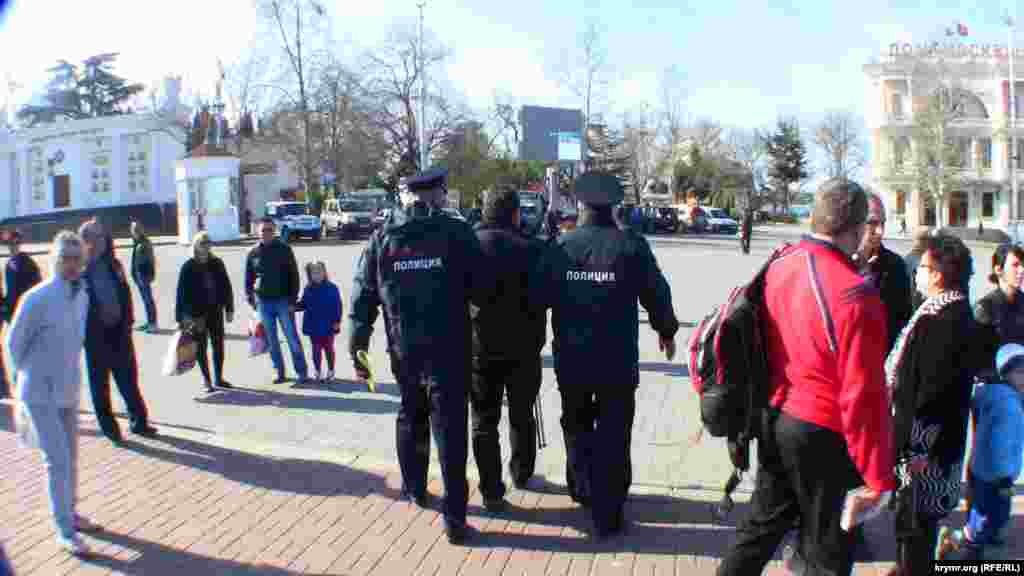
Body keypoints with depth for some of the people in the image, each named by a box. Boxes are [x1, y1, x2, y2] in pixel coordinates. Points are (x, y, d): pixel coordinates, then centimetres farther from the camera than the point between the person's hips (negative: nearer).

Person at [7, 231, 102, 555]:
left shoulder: (82, 297, -2)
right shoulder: (37, 299, -20)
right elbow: (14, 343, -9)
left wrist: (67, 374, 13)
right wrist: (33, 376, 2)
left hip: (69, 390, 6)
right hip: (40, 394, -6)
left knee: (71, 457, 18)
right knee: (58, 461, -7)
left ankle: (69, 515, 36)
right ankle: (65, 532, 5)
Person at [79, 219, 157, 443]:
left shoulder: (114, 265, 6)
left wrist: (128, 321, 3)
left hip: (118, 329, 4)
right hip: (94, 333, -4)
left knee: (129, 378, 10)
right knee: (100, 383, 8)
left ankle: (139, 422, 20)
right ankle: (109, 428, 17)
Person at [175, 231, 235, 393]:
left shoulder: (217, 263, 3)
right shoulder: (188, 267, -6)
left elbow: (226, 287, 8)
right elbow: (181, 292, -6)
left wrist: (229, 309, 6)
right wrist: (179, 317, -9)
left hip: (215, 311, 3)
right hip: (197, 313, -3)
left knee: (218, 345, 10)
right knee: (201, 347, 4)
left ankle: (218, 378, 23)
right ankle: (206, 380, 15)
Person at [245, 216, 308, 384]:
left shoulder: (284, 249, -1)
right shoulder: (253, 253, 5)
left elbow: (294, 275, -2)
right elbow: (248, 279, 12)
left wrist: (292, 300, -8)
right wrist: (250, 299, 4)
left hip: (283, 300, -3)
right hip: (263, 302, 3)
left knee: (292, 337, -2)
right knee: (271, 340, 8)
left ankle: (301, 372, 4)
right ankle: (279, 372, 17)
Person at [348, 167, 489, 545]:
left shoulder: (382, 238, 2)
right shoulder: (457, 232, -9)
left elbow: (362, 296, 2)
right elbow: (482, 288, -9)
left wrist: (357, 347, 8)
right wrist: (464, 295, 14)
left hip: (403, 351, 4)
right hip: (449, 351, -3)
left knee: (411, 419, 24)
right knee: (450, 431, 1)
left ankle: (414, 489, 40)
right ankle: (454, 517, 2)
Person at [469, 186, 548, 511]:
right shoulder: (531, 249, -10)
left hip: (479, 347, 1)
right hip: (523, 348, 0)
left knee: (484, 422, 8)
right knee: (522, 416, 20)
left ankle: (492, 492, 7)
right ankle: (521, 473, 36)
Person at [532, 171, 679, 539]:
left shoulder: (560, 247, -5)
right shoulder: (631, 246, -9)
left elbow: (536, 298, -4)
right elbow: (657, 294, -2)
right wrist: (666, 330, 16)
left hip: (570, 360, 3)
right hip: (618, 362, -2)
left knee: (576, 427, 23)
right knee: (612, 437, 6)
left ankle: (581, 490, 39)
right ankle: (607, 516, 9)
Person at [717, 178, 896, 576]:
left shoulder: (779, 266, -3)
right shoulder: (855, 295, -24)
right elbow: (863, 397, -23)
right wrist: (878, 476, -14)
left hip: (774, 418, 7)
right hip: (823, 436, -6)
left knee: (764, 523, 23)